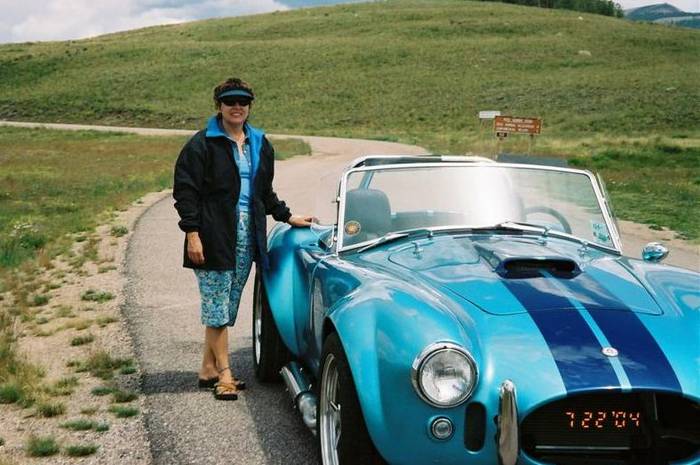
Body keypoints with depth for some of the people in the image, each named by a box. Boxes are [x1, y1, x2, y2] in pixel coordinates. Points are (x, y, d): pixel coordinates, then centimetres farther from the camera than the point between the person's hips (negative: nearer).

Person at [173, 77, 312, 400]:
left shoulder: (260, 145, 15)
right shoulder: (202, 145, -5)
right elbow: (185, 191, -9)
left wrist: (287, 217, 17)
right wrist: (192, 233, -15)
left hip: (247, 237, 6)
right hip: (214, 237, -6)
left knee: (227, 307, 9)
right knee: (217, 306, -5)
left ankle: (208, 369, 18)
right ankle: (224, 375, -2)